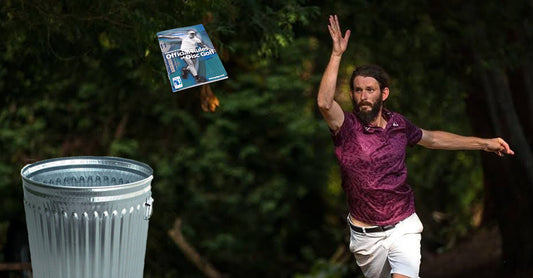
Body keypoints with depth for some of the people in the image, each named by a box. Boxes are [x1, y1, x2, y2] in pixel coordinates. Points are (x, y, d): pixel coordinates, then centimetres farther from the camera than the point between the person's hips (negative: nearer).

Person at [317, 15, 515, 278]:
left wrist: (484, 143, 22)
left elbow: (431, 138, 20)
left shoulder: (398, 124, 1)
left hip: (403, 229, 1)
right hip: (366, 236, -1)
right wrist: (337, 54, -36)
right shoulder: (346, 127, -12)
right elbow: (324, 102, -34)